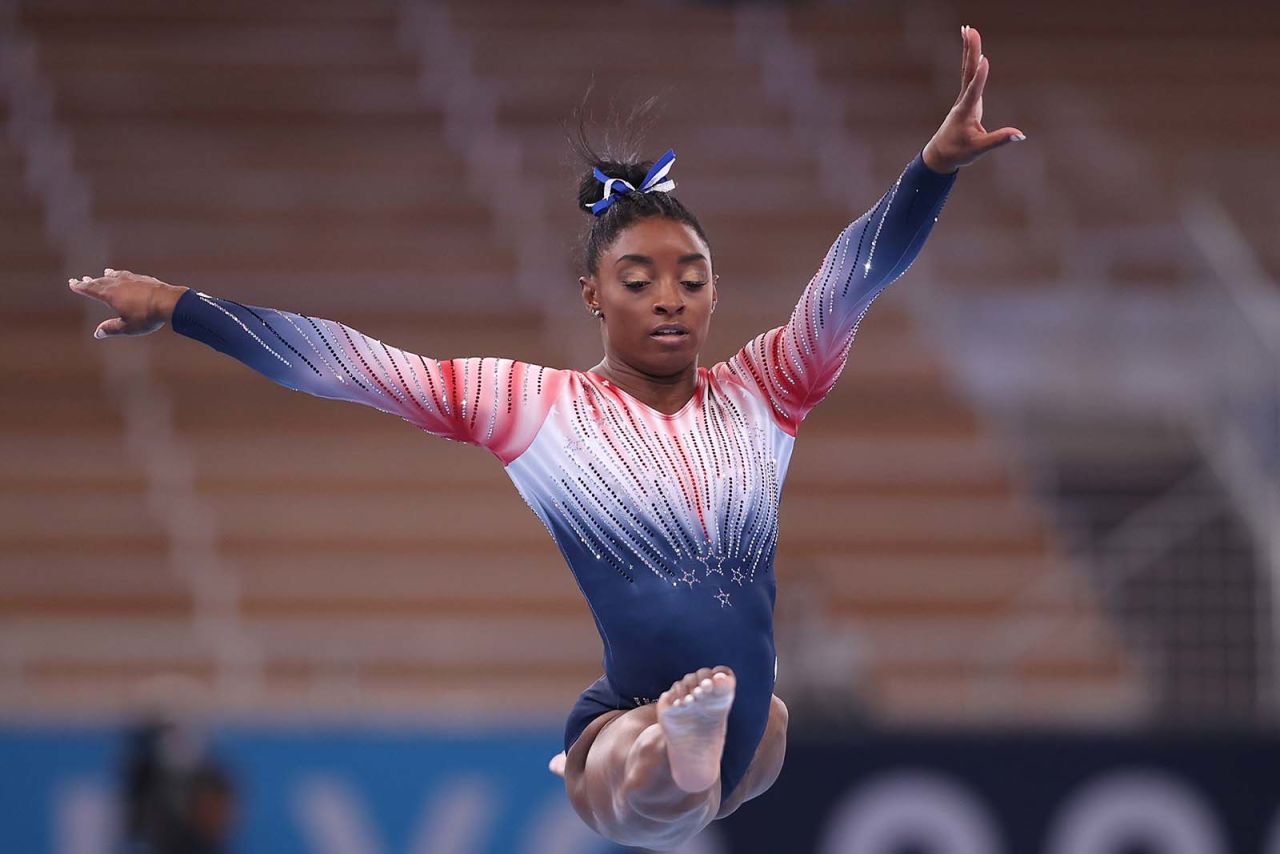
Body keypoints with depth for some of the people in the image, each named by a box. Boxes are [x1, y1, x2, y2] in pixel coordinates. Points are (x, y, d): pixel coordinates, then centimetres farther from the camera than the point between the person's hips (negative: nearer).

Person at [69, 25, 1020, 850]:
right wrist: (176, 308, -2)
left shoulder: (758, 393, 6)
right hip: (612, 735, -6)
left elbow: (855, 276, -9)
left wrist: (938, 163, -26)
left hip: (745, 739, 6)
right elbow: (343, 361, 0)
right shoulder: (529, 404, 0)